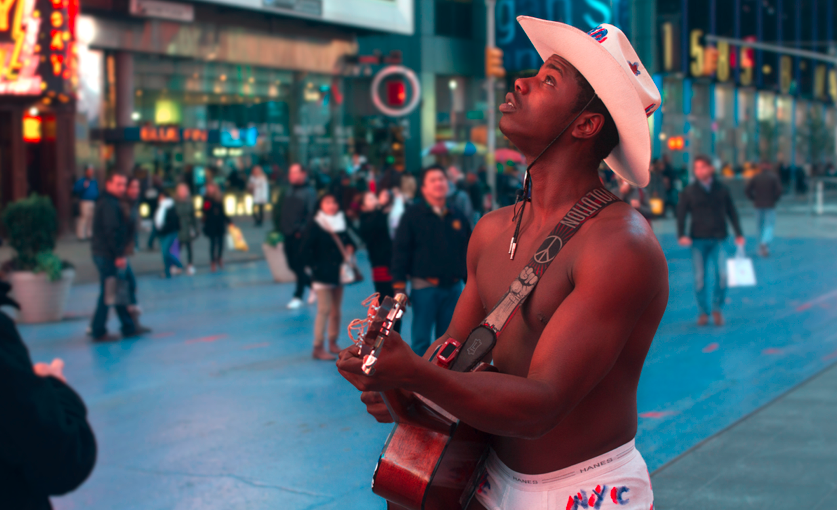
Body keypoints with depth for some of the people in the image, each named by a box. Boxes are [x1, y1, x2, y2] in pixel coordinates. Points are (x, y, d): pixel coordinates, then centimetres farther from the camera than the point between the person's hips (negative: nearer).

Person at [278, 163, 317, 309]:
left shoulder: (309, 192, -6)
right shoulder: (287, 191, 13)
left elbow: (311, 213, -11)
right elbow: (280, 211, 16)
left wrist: (302, 230, -17)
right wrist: (280, 227, 8)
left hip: (300, 235, -7)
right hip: (288, 234, 7)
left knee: (299, 265, -4)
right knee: (292, 265, 11)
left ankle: (298, 296, 4)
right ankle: (312, 284, 29)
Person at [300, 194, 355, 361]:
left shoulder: (341, 223, 9)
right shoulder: (314, 225, -10)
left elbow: (348, 241, 22)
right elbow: (304, 250, -13)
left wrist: (350, 248, 0)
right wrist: (314, 266, -14)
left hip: (338, 274, 7)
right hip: (322, 276, -6)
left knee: (336, 310, 11)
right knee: (324, 310, -9)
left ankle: (333, 343, 22)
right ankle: (318, 348, -5)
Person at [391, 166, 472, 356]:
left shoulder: (457, 217, 10)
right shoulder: (413, 215, -3)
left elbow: (468, 252, 15)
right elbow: (400, 251, -6)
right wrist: (399, 286, -11)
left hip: (453, 288, 4)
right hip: (425, 288, -4)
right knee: (421, 340, 0)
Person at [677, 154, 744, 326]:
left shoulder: (722, 190, 6)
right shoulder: (689, 192, 3)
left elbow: (731, 212, 11)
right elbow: (681, 214, 1)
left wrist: (738, 233, 7)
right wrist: (681, 235, -12)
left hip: (718, 239, 0)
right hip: (698, 240, 0)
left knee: (722, 275, -10)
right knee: (699, 278, 1)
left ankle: (717, 308, 10)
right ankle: (703, 312, 14)